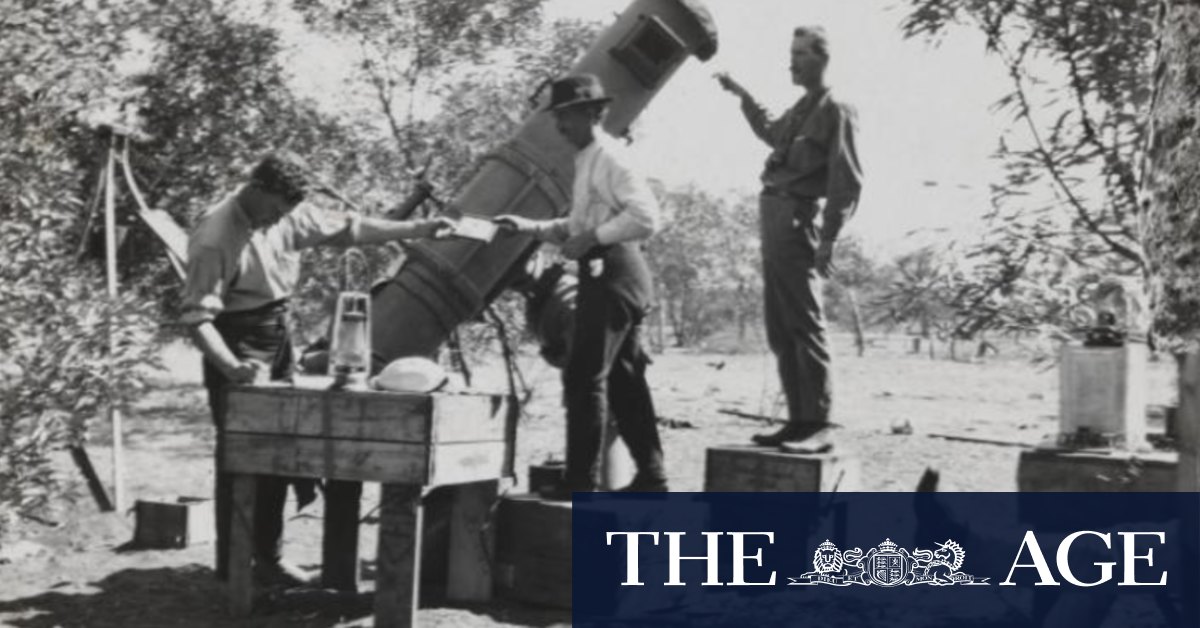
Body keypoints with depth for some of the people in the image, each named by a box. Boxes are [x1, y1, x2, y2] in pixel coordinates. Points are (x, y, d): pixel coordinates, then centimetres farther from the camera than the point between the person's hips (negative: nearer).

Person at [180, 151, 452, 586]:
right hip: (238, 347, -8)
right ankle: (232, 568, 5)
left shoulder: (288, 217, -1)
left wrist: (416, 230, 5)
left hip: (277, 338, 8)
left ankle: (266, 558, 21)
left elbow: (346, 228, 9)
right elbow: (197, 315, -24)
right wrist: (230, 366, -38)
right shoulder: (215, 239, -22)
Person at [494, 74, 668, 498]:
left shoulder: (607, 158, -13)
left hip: (612, 272, -10)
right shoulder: (587, 160, 17)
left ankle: (580, 480, -1)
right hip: (607, 274, 10)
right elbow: (580, 225, 24)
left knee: (584, 376, -6)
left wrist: (593, 236, -20)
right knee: (623, 379, 13)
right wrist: (530, 227, 14)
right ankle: (651, 476, 19)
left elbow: (646, 216, -23)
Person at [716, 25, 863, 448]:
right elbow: (771, 134, 42)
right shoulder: (800, 109, 18)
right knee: (780, 329, 10)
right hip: (774, 217, 9)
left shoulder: (835, 111, -7)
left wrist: (828, 237, -21)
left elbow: (847, 181, -14)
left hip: (796, 220, -9)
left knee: (804, 325, -10)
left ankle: (816, 422, -8)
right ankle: (799, 419, 15)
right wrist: (743, 96, 37)